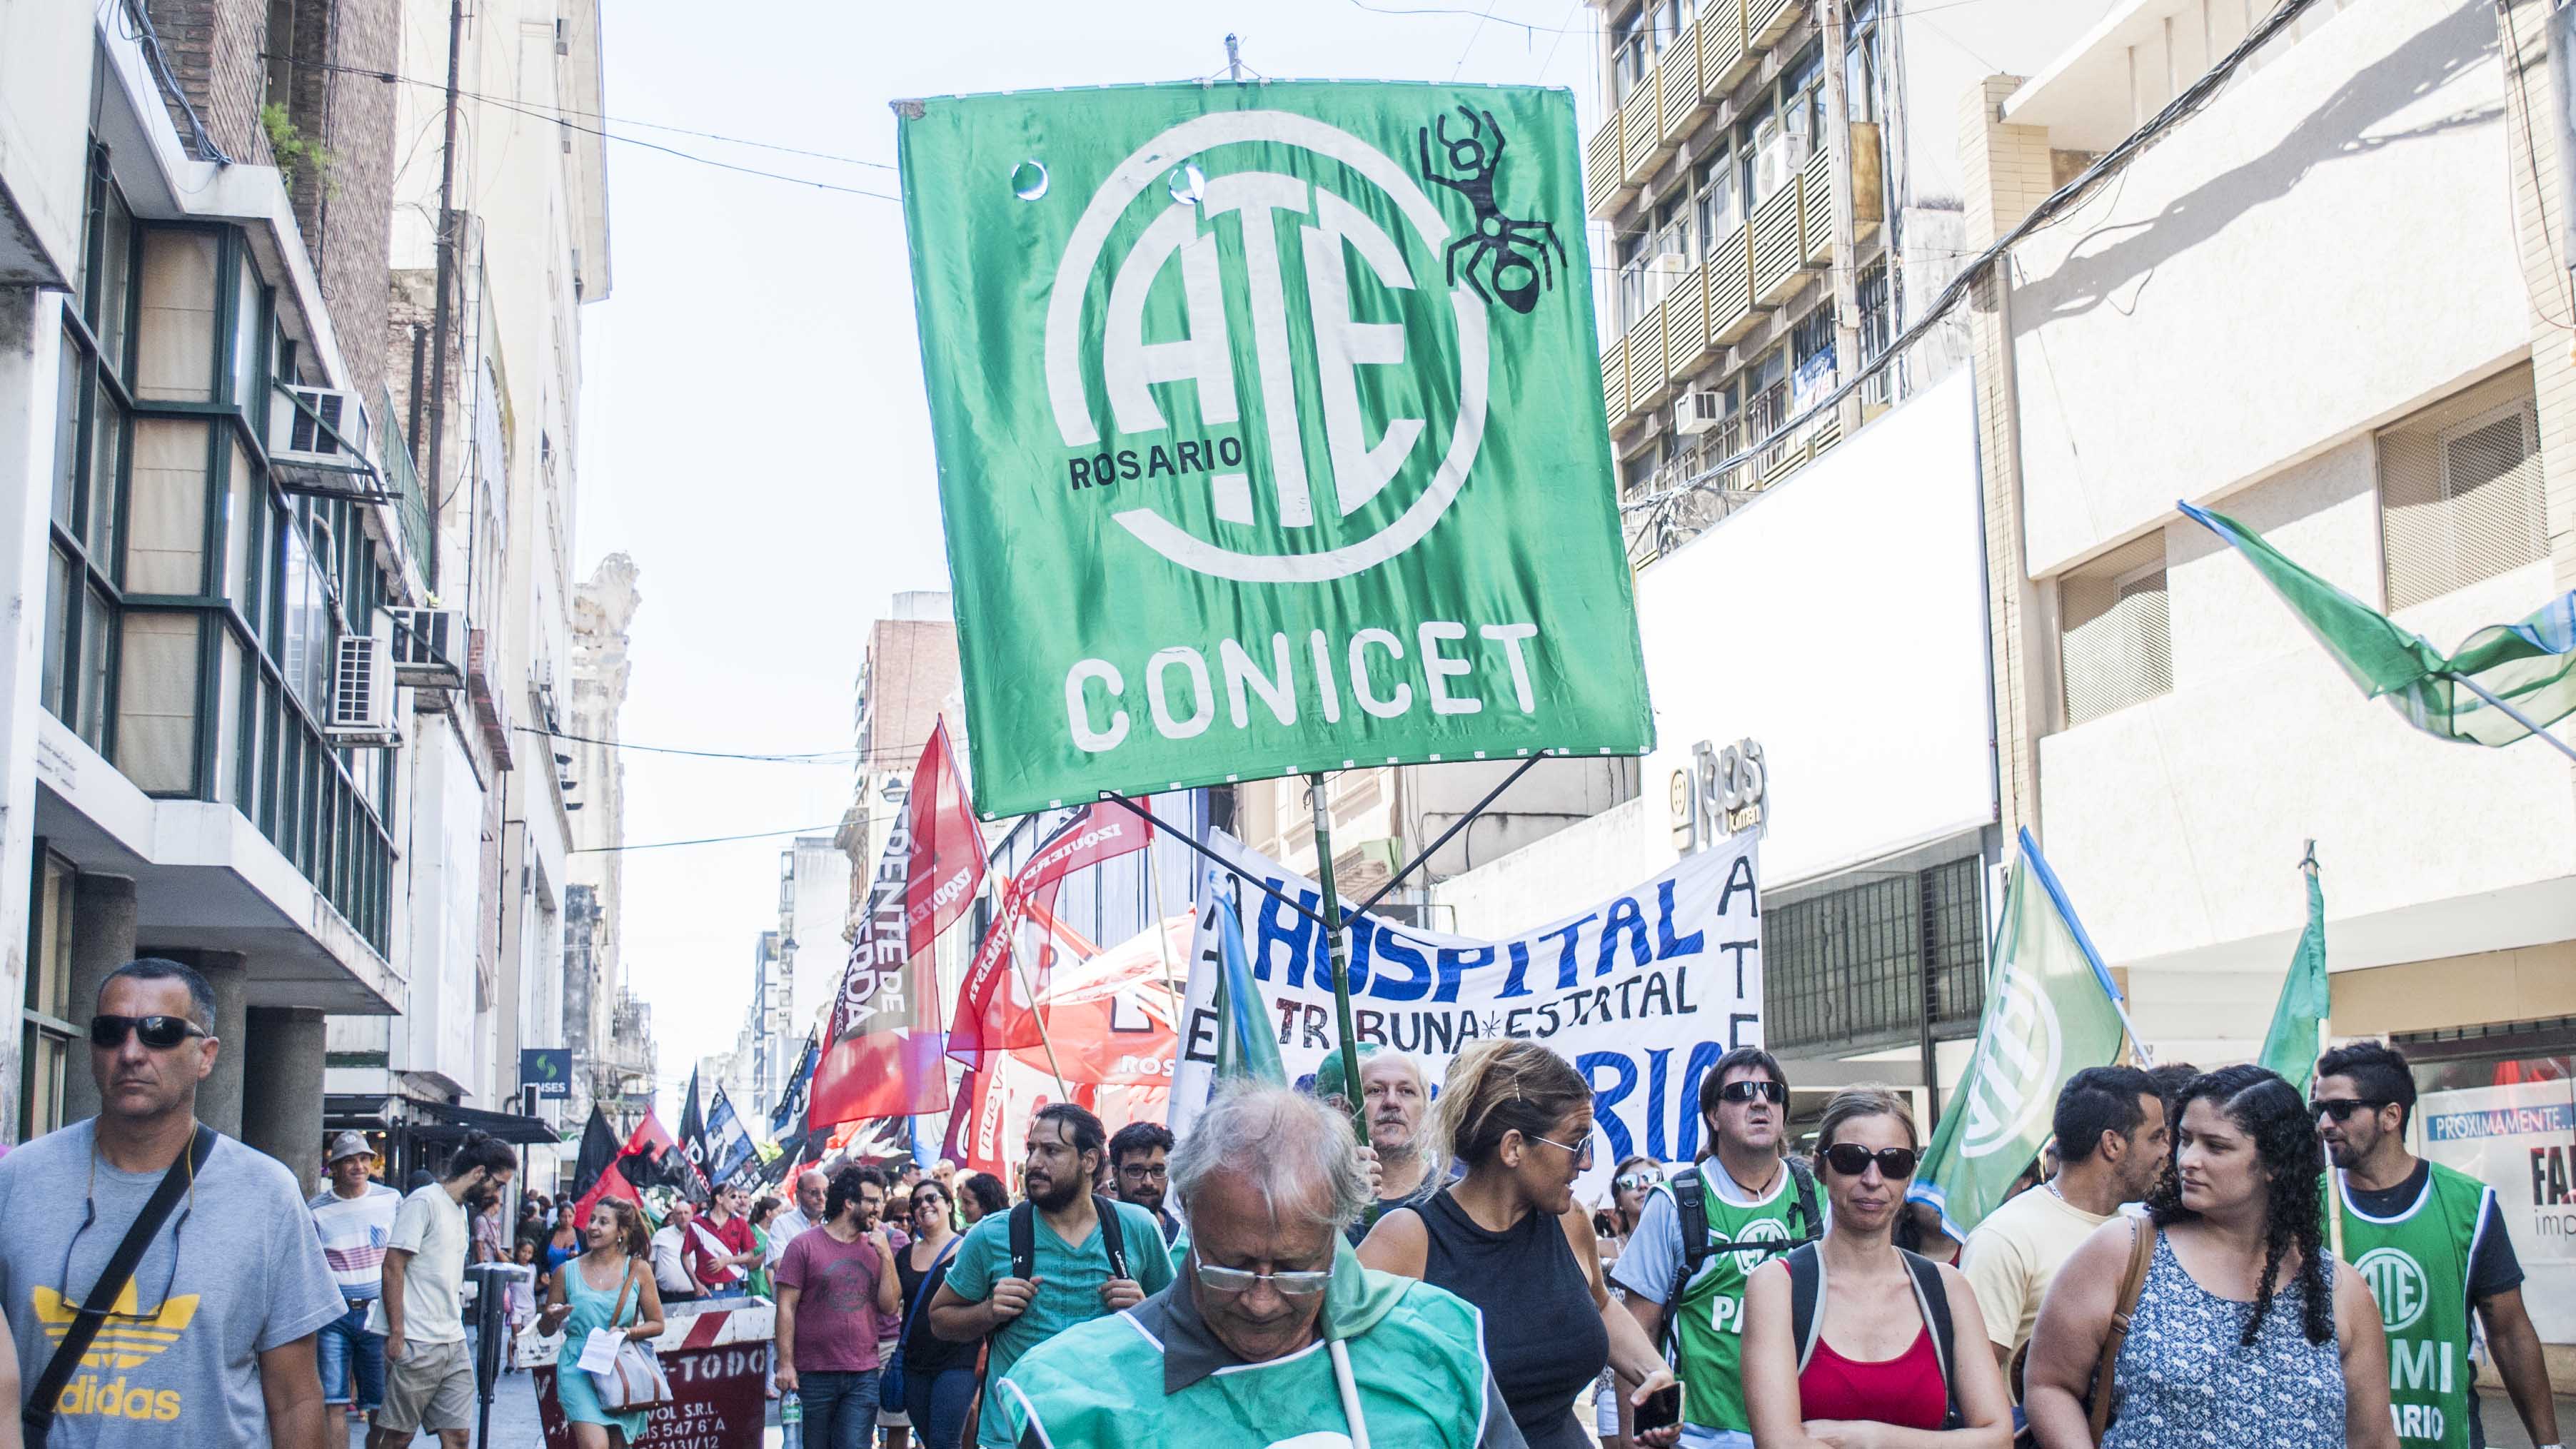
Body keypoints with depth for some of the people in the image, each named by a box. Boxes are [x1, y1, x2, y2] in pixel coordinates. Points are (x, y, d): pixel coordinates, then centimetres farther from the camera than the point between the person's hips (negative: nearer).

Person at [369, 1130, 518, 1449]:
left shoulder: (463, 1210, 18)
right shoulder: (424, 1202, -9)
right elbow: (393, 1268, -14)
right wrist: (396, 1334, -17)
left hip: (454, 1343, 8)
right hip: (417, 1344, -8)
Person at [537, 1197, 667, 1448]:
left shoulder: (638, 1270, 3)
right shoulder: (568, 1272, 3)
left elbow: (657, 1324, 7)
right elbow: (545, 1330, 11)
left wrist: (626, 1332, -11)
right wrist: (553, 1318, -12)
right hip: (578, 1368, -1)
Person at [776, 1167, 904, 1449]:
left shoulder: (875, 1249, 10)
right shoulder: (805, 1245, -2)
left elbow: (890, 1307, 5)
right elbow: (786, 1307, -4)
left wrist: (886, 1256, -3)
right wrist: (785, 1364, -10)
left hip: (864, 1376, 3)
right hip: (813, 1375, -3)